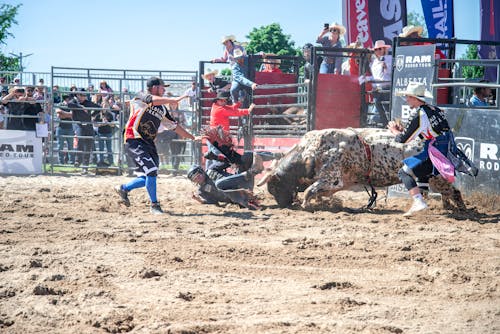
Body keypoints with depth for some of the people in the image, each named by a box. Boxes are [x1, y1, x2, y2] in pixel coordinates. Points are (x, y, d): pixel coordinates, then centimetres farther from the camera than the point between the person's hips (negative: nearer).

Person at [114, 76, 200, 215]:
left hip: (149, 144, 8)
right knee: (151, 171, -18)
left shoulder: (162, 109, 16)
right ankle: (154, 205, -7)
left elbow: (175, 126, 22)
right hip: (134, 141, -8)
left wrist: (192, 138, 20)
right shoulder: (141, 99, -7)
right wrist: (174, 99, -42)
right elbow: (153, 100, -30)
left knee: (150, 176, 6)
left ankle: (124, 188, 27)